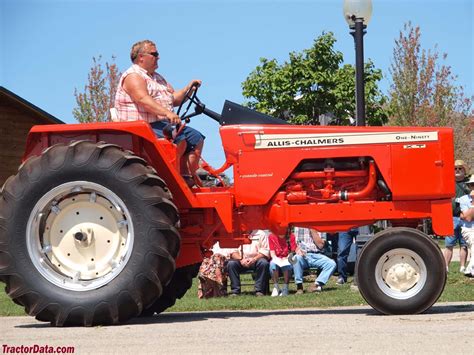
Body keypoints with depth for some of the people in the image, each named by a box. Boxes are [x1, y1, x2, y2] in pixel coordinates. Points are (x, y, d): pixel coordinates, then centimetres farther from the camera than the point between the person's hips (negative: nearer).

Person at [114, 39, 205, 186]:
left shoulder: (157, 78, 25)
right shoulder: (133, 76, -7)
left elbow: (174, 99, 22)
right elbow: (144, 100, -24)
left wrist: (188, 89, 3)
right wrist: (167, 113, -36)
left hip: (162, 124, 10)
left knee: (196, 138, -3)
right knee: (179, 140, -29)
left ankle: (187, 177, -9)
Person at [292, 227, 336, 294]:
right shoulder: (298, 227, 9)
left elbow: (321, 245, -3)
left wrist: (313, 231, -9)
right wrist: (297, 249, -19)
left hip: (317, 255, 1)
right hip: (303, 255, -1)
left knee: (332, 264, -25)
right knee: (297, 258, -36)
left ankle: (316, 285, -24)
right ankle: (299, 286, -26)